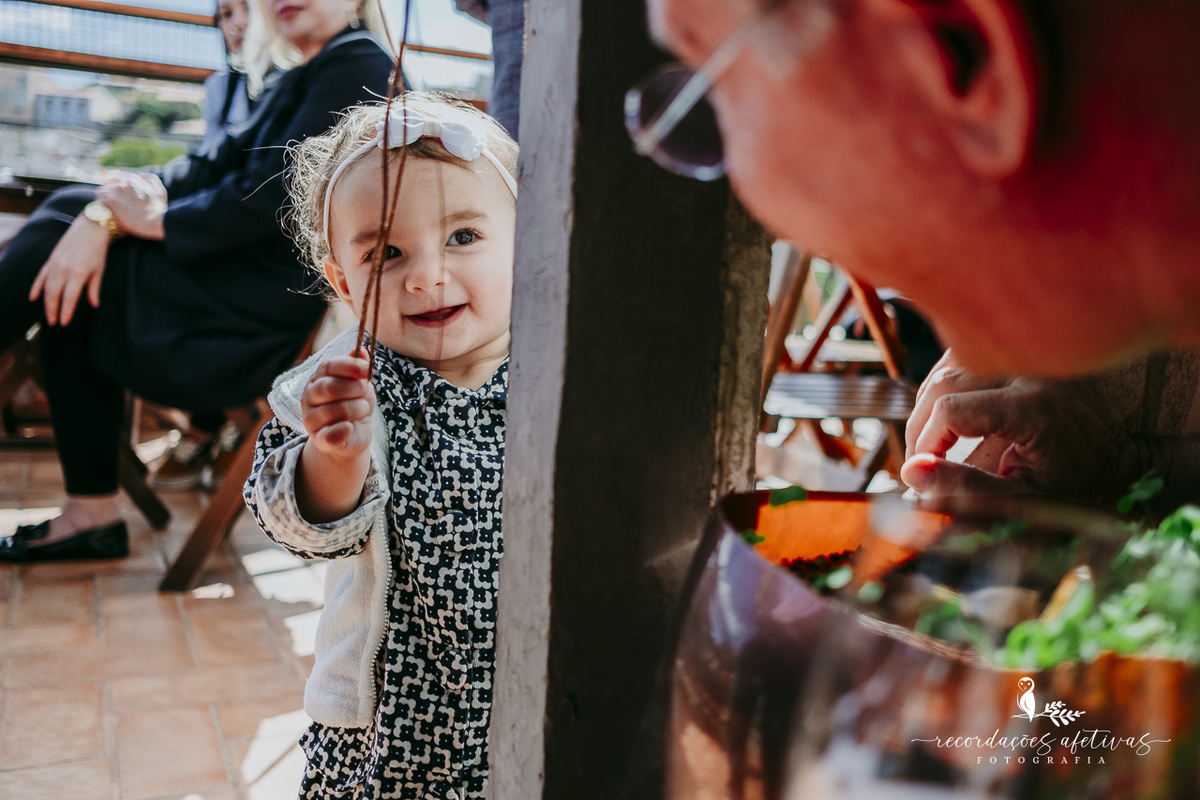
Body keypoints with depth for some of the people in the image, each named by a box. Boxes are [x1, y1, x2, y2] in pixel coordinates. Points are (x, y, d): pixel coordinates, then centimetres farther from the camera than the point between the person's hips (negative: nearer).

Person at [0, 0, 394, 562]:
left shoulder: (357, 64, -10)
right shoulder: (305, 75, 19)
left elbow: (271, 200, -18)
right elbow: (220, 164, 10)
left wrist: (155, 219, -6)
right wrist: (108, 209, -4)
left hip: (264, 315, -9)